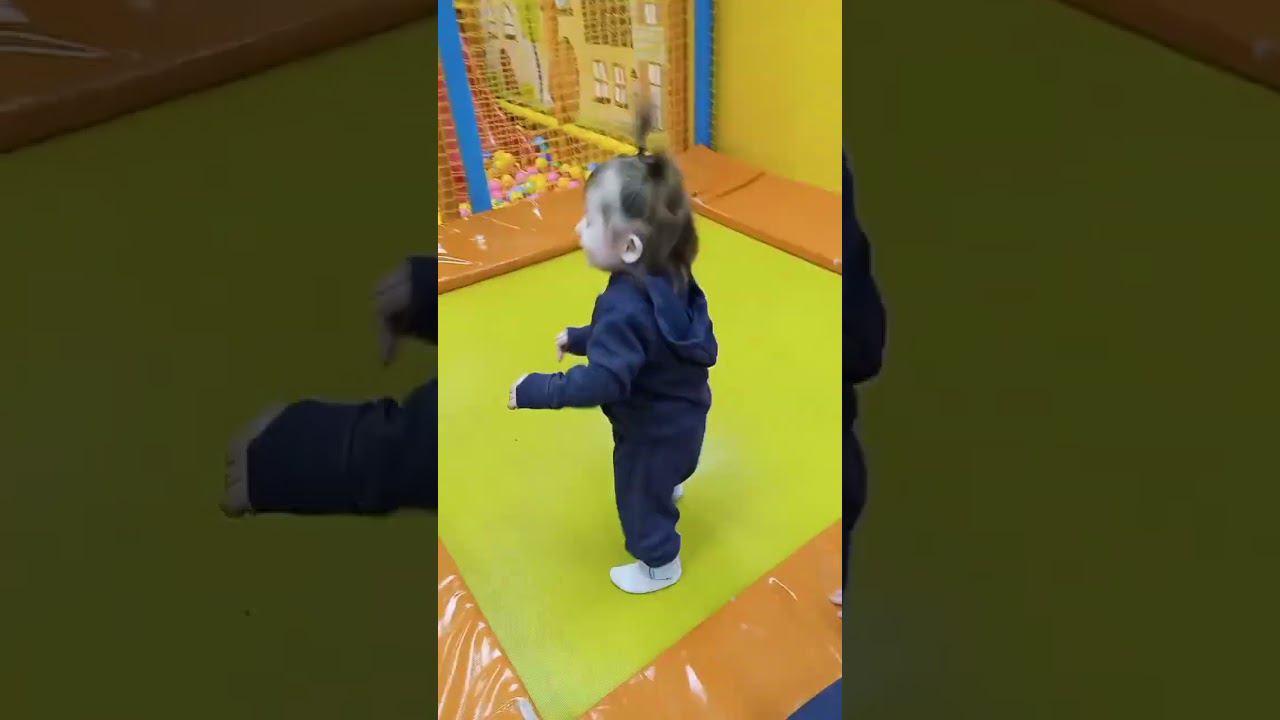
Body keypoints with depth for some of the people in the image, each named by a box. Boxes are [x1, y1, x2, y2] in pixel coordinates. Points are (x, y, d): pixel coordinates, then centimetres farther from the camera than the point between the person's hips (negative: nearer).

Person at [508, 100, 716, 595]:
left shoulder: (625, 306, -39)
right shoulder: (670, 279, -10)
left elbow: (602, 383, -42)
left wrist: (536, 391, -34)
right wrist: (580, 338, 6)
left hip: (653, 429, -8)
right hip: (682, 412, 8)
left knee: (641, 497, 19)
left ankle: (659, 566, 43)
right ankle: (672, 485, 72)